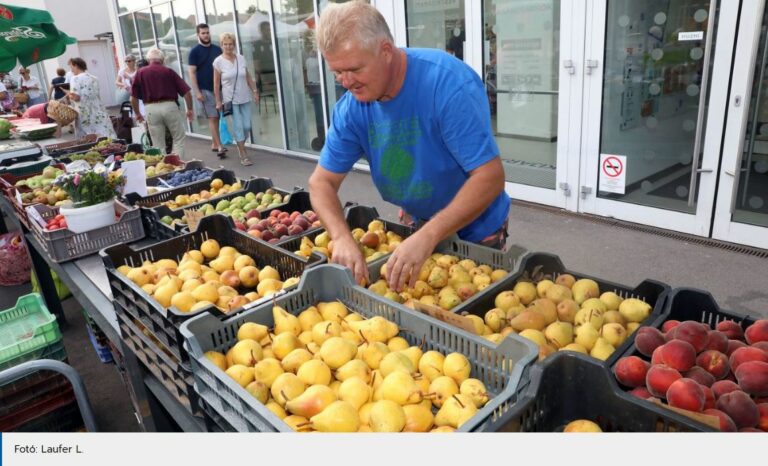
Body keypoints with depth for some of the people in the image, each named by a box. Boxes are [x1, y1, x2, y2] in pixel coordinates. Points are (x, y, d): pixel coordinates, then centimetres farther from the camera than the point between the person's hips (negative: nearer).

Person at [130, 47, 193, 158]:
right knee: (179, 139, 11)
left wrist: (137, 113, 20)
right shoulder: (169, 71, 5)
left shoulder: (140, 73, 6)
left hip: (151, 108, 1)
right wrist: (190, 109, 12)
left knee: (158, 144, 10)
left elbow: (133, 98, 6)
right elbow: (186, 92, 0)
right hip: (169, 106, -1)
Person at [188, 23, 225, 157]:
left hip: (218, 88, 4)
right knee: (212, 117, -6)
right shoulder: (194, 51, -3)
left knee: (216, 117, 7)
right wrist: (197, 92, -15)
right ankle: (219, 146, -7)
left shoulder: (217, 49, 10)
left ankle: (214, 144, 17)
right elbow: (192, 72, -7)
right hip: (204, 89, -4)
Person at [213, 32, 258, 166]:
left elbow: (248, 77, 11)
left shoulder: (241, 58, 4)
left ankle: (240, 146, 31)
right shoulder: (218, 62, -6)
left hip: (245, 98, 4)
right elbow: (216, 83, -5)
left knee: (247, 126, 4)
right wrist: (218, 101, -7)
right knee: (238, 127, -4)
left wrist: (255, 91, 6)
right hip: (230, 100, -4)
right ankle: (243, 155, 3)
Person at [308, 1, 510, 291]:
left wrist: (427, 237, -43)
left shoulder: (449, 83, -29)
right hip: (418, 225, 5)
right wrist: (342, 237, -29)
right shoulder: (351, 108, -13)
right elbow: (322, 182, -9)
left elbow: (490, 177, -32)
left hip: (474, 230, -4)